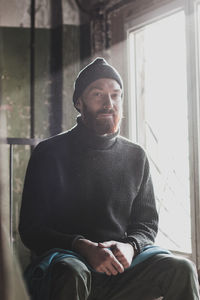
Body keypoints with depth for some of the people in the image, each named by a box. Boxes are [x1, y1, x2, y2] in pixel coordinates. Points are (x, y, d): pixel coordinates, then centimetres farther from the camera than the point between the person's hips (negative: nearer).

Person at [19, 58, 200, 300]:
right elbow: (30, 228, -2)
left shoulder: (135, 156, 13)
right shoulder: (50, 153, 2)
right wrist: (83, 247, -19)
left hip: (120, 263, 4)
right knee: (72, 274, -38)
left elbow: (147, 221, 16)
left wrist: (130, 246, -9)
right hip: (65, 256, -3)